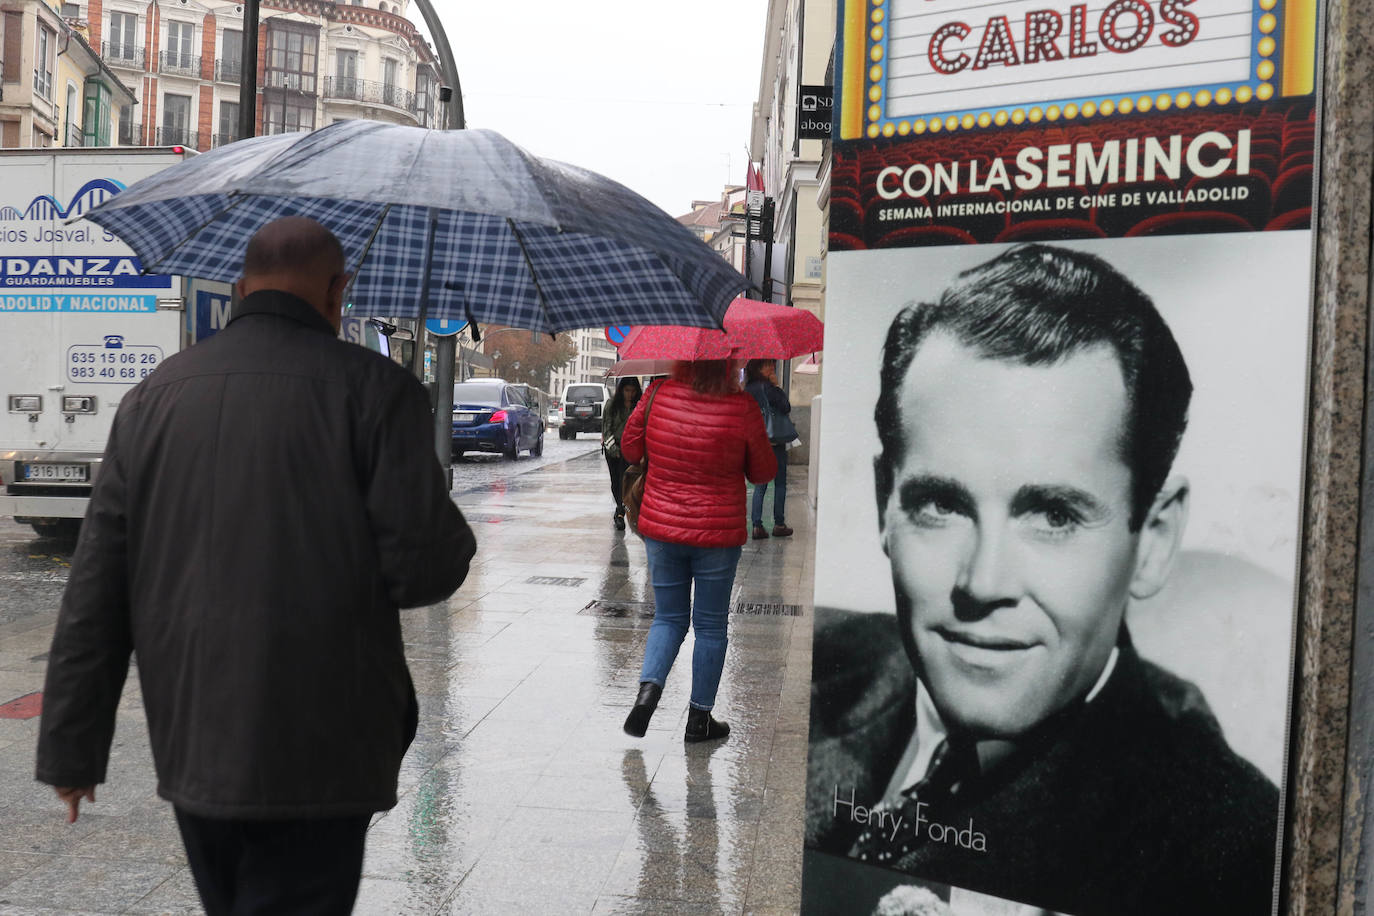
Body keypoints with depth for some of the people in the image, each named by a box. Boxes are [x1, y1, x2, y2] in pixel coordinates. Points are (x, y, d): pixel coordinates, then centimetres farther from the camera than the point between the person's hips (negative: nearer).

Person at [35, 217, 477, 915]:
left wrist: (71, 747, 11)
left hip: (186, 745, 6)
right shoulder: (371, 386, -9)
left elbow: (95, 588, 6)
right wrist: (455, 542, 8)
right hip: (316, 753, -5)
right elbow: (424, 567, -16)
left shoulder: (154, 395, 6)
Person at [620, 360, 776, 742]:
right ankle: (700, 718, 18)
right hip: (718, 536, -2)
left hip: (660, 530, 2)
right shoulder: (742, 408, -14)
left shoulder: (659, 395, -7)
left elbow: (630, 449, 6)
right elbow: (763, 472, -2)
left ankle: (648, 687, -5)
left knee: (668, 618, 17)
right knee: (710, 625, 12)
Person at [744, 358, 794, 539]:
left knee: (760, 485, 10)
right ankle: (779, 524, 12)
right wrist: (777, 386, -9)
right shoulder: (768, 388, -16)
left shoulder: (748, 390, 5)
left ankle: (757, 525, 2)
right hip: (774, 442, -6)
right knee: (780, 484, 7)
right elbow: (786, 408, -16)